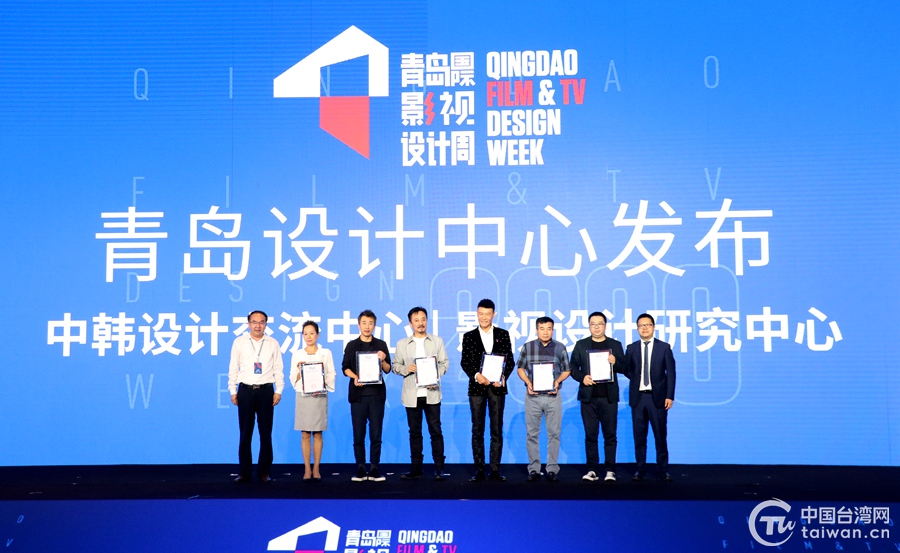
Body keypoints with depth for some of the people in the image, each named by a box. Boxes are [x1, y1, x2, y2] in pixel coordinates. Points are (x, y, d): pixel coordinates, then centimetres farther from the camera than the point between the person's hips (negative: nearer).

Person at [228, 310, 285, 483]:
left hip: (266, 390, 0)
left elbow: (278, 369, 6)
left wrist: (278, 391, 0)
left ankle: (265, 471, 13)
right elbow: (233, 368, 6)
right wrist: (233, 391, 2)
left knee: (266, 432, 4)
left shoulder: (273, 344, 6)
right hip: (245, 390, 0)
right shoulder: (239, 342, 5)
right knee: (245, 433, 3)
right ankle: (244, 472, 11)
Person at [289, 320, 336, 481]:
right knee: (305, 434, 1)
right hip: (303, 396, 1)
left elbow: (331, 376, 5)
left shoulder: (326, 353, 6)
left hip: (320, 397, -1)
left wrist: (322, 388, -11)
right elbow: (293, 379, 8)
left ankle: (316, 469, 7)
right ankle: (307, 469, 6)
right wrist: (299, 370, -11)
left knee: (317, 434, 2)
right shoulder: (297, 355, 8)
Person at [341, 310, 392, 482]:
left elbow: (388, 370, 7)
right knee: (358, 434, 1)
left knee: (376, 434, 1)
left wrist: (383, 360, -13)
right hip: (358, 394, 0)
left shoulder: (381, 345, 9)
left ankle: (374, 469, 6)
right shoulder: (352, 345, 8)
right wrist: (355, 377, -13)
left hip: (377, 394, 0)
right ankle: (360, 469, 7)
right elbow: (345, 367, 5)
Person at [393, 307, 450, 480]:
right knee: (414, 432, 6)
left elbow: (444, 362, 6)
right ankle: (416, 469, 13)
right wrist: (407, 369, -11)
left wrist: (436, 376, -10)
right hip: (411, 394, 1)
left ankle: (439, 468, 4)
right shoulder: (402, 344, 8)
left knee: (435, 431, -2)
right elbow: (395, 365, 8)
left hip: (431, 393, -1)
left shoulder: (437, 341, 7)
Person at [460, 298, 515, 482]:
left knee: (497, 430, 2)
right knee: (477, 430, 2)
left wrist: (503, 377, -12)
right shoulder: (469, 336, 7)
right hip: (477, 387, 0)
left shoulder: (503, 335, 7)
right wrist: (476, 375, -15)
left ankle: (495, 470, 7)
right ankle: (479, 470, 8)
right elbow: (464, 362, 2)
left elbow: (510, 360, 5)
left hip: (497, 387, 0)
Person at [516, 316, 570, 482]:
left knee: (554, 433, 2)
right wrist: (528, 382, -7)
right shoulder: (527, 347, 4)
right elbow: (520, 368, 9)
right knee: (532, 433, 4)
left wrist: (558, 381, -10)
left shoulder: (560, 348, 3)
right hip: (532, 396, 0)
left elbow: (566, 370, 8)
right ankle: (534, 469, 13)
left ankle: (552, 469, 10)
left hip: (553, 396, 0)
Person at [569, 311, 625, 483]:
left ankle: (610, 470, 6)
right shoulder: (581, 345, 8)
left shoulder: (615, 344, 7)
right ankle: (592, 469, 9)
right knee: (590, 434, 4)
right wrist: (582, 377, -11)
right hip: (588, 396, 1)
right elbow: (573, 367, 7)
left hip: (609, 396, -1)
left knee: (610, 434, 1)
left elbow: (624, 368, 6)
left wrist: (615, 363, -15)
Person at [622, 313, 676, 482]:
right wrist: (637, 379, -3)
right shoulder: (631, 348, 7)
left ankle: (663, 470, 11)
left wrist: (670, 396, -7)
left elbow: (671, 373, -1)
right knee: (639, 435, 5)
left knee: (660, 435, 3)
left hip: (657, 397, -2)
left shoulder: (664, 347, 1)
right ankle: (640, 469, 13)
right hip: (637, 397, 2)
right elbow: (627, 370, 13)